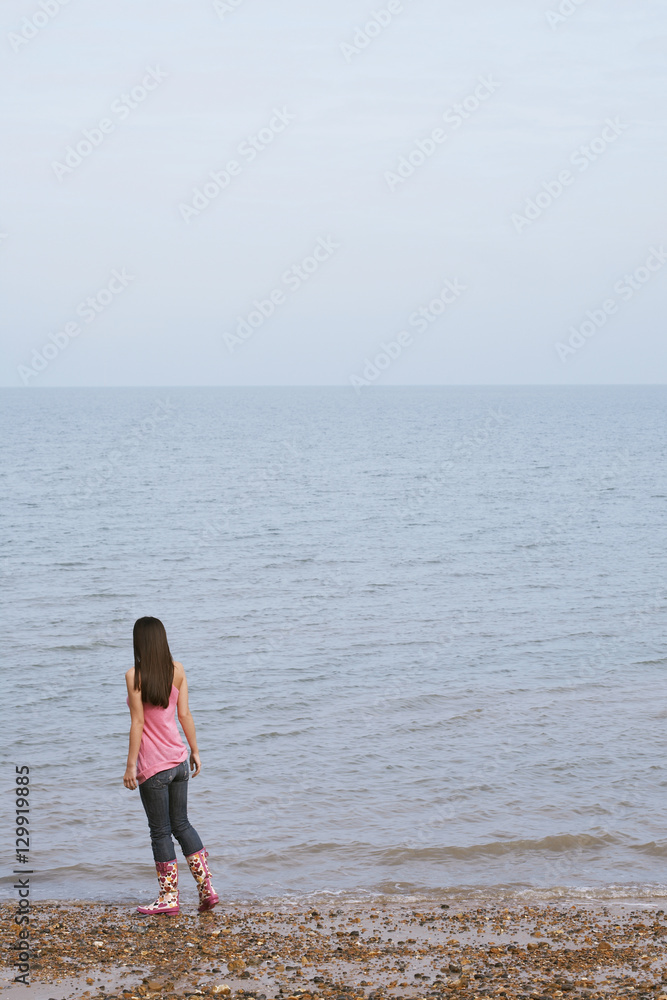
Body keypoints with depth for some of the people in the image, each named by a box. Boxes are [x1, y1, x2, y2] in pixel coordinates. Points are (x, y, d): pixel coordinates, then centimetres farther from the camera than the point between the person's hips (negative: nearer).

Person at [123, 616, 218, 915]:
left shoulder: (135, 676, -14)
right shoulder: (177, 670, 0)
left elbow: (138, 722, -15)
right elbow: (185, 714, 3)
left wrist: (130, 765, -10)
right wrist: (194, 750, 12)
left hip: (153, 766, -5)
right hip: (178, 760, 6)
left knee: (161, 831, 6)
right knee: (181, 824, 18)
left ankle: (169, 897, 13)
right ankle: (207, 888, 13)